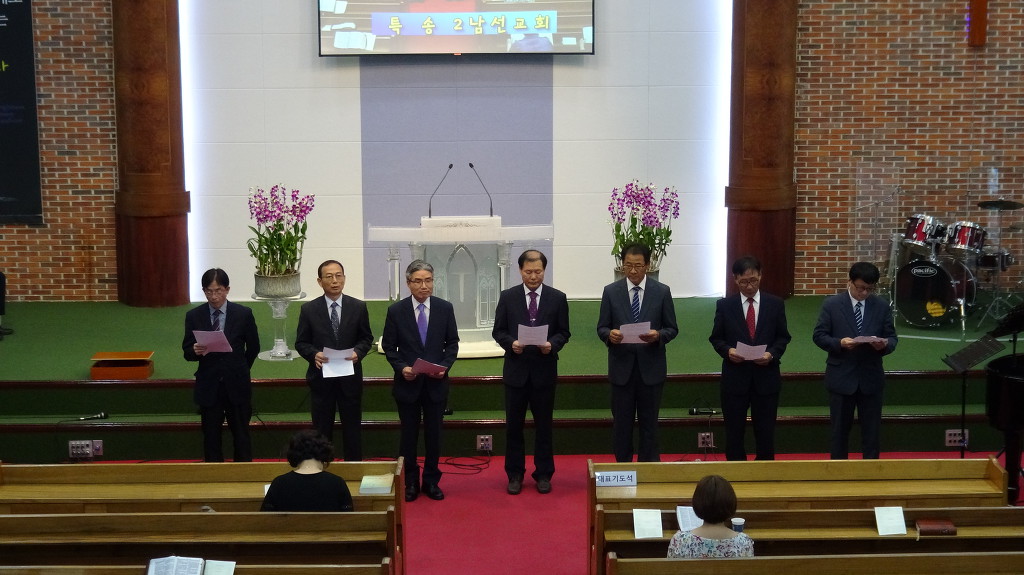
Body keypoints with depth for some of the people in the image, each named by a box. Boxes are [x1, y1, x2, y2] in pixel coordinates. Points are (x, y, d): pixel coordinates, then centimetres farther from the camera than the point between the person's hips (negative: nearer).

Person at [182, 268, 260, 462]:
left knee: (241, 436, 7)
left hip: (237, 386, -1)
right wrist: (196, 351, -21)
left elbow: (253, 347, 7)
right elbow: (187, 351, 0)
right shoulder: (193, 316, -1)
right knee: (211, 438, 7)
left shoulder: (243, 314, -3)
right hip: (208, 387, 1)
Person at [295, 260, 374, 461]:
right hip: (321, 377, 0)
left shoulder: (358, 307, 1)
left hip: (350, 376, 1)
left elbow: (366, 338, 7)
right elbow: (301, 342, 3)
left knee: (352, 428, 8)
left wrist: (358, 352, -14)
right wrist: (314, 354, -18)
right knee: (321, 429, 7)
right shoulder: (308, 309, -1)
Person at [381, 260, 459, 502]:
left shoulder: (445, 308, -1)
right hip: (407, 383, -1)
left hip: (436, 382, 1)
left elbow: (452, 343, 5)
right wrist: (401, 367, -14)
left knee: (433, 434, 9)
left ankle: (431, 481, 22)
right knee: (409, 434, 8)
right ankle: (410, 482, 20)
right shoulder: (396, 311, -4)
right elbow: (389, 347, 1)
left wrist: (445, 366, -10)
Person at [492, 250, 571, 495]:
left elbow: (563, 332, 4)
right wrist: (511, 343, -16)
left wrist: (552, 344, -17)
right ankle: (515, 474, 18)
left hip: (544, 370, 0)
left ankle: (543, 474, 19)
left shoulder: (557, 298, 1)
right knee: (513, 425, 6)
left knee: (544, 425, 8)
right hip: (516, 369, 0)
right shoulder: (507, 297, 1)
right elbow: (498, 331, 4)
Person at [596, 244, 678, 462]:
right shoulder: (611, 291, 2)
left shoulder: (662, 292, 1)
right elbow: (601, 328, 4)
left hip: (651, 366, 0)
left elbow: (672, 328, 4)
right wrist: (610, 334, -19)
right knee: (621, 422, 6)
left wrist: (658, 335, -18)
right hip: (621, 366, 0)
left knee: (649, 422, 6)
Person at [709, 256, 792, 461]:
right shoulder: (724, 305, 1)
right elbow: (716, 338, 5)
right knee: (734, 434, 7)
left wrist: (772, 354, -13)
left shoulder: (776, 304, 3)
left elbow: (783, 337, 6)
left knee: (765, 434, 7)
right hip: (735, 377, 0)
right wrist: (727, 350, -15)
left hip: (766, 377, 0)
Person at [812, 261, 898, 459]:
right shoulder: (831, 304, -4)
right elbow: (819, 336, -4)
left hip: (871, 378, 2)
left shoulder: (882, 306, 2)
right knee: (839, 431, 9)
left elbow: (892, 338, 4)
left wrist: (884, 344, -20)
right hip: (841, 377, -1)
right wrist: (840, 343, -21)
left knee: (872, 431, 8)